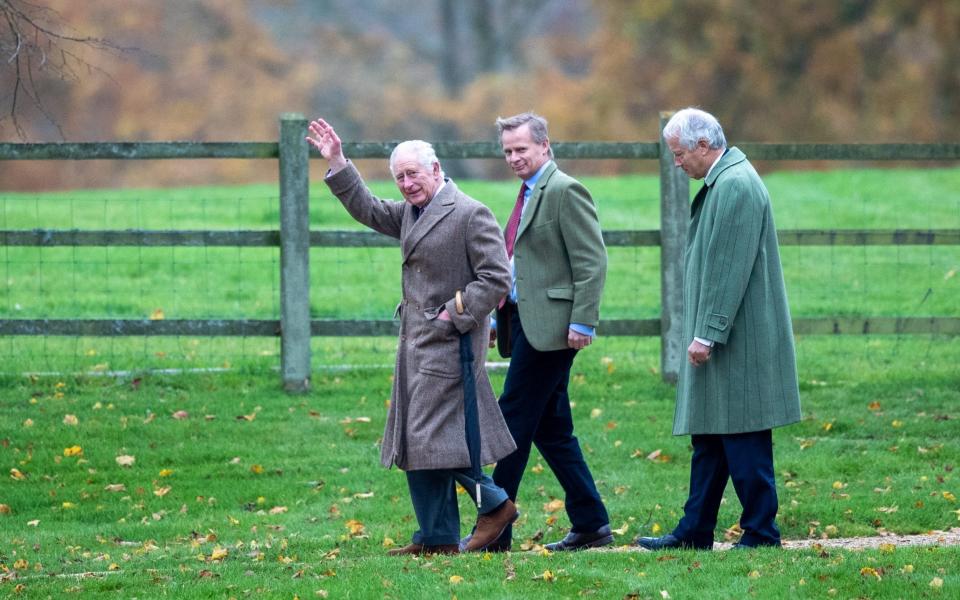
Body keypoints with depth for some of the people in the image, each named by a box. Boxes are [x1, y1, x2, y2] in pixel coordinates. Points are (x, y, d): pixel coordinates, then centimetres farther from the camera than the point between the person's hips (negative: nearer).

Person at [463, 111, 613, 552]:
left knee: (514, 421, -9)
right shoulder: (529, 195, 19)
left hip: (549, 325, -10)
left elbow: (592, 262, -15)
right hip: (524, 322, 10)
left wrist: (582, 322, -19)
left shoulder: (565, 192, -10)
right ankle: (590, 524, 14)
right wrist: (497, 316, 19)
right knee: (550, 429, 10)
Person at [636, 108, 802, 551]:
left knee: (742, 440, -5)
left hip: (737, 343, -11)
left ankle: (760, 532, 0)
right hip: (718, 337, 11)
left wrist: (707, 334, -21)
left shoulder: (735, 185, -17)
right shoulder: (721, 183, 15)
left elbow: (729, 269, -21)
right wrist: (702, 333, 19)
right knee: (708, 437, 12)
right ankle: (694, 532, 16)